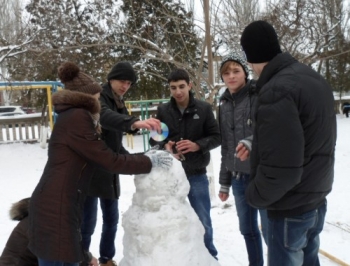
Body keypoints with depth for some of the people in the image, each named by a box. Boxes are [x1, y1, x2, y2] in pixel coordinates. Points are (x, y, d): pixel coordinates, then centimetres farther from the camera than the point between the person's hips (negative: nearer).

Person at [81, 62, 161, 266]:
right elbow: (105, 117, -35)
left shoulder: (119, 104, 15)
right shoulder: (98, 97, -10)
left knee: (111, 219, 16)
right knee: (88, 222, -5)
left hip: (109, 171, 8)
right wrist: (134, 123, -52)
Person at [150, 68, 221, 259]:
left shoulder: (204, 108, -4)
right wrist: (165, 146, -18)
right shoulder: (163, 110, -1)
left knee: (203, 221, 12)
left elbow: (216, 137, -1)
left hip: (197, 176, -1)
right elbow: (153, 139, 4)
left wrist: (197, 145, -19)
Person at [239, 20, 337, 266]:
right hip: (316, 199, 9)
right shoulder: (313, 78, 5)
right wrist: (256, 147, 13)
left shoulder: (276, 91, -26)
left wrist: (254, 196, -10)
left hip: (291, 208, -9)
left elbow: (280, 169, -29)